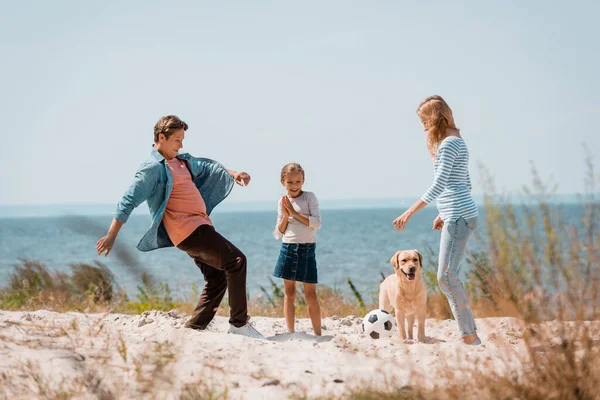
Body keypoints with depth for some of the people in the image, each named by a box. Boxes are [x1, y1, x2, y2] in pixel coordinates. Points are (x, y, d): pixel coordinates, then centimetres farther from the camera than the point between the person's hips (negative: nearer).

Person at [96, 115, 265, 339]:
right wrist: (111, 235, -13)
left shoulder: (182, 160, 17)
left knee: (217, 279, 12)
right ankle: (239, 324, -14)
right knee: (235, 261, -15)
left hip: (200, 226, 10)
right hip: (188, 230, -10)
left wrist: (232, 173, 6)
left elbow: (206, 167, 26)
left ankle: (192, 329, 16)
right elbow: (129, 200, -10)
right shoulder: (153, 168, -9)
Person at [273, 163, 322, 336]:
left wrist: (295, 213, -15)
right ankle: (290, 332, 10)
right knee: (289, 293, 5)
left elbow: (317, 223, -13)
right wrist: (286, 215, -9)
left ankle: (317, 333, 1)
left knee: (310, 294, -2)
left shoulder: (309, 197, -1)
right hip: (288, 248, 3)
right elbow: (278, 233, 7)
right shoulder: (282, 202, 7)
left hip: (307, 249, -3)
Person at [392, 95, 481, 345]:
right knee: (449, 277, 9)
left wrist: (410, 212, -22)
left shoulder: (449, 143, -11)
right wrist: (443, 214, 25)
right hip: (458, 216, 10)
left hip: (459, 217, -10)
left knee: (446, 275, -13)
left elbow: (439, 184, -20)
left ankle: (470, 336, -12)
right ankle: (468, 334, 8)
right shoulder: (456, 142, 19)